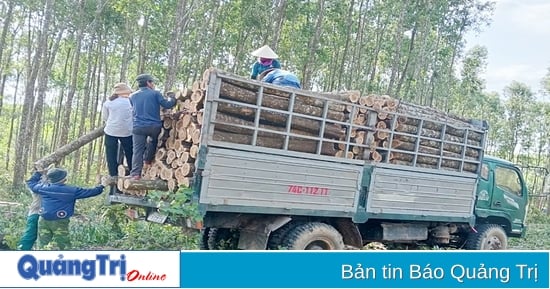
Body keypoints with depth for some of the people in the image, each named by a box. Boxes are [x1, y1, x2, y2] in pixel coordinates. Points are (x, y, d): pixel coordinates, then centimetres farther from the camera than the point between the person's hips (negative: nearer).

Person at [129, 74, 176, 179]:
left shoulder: (132, 96, 11)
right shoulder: (155, 93, 0)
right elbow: (166, 104, -4)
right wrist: (172, 99, 15)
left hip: (138, 126, 2)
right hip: (154, 126, -2)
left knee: (137, 150, 2)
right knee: (153, 141, 29)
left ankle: (135, 173, -4)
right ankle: (148, 159, 37)